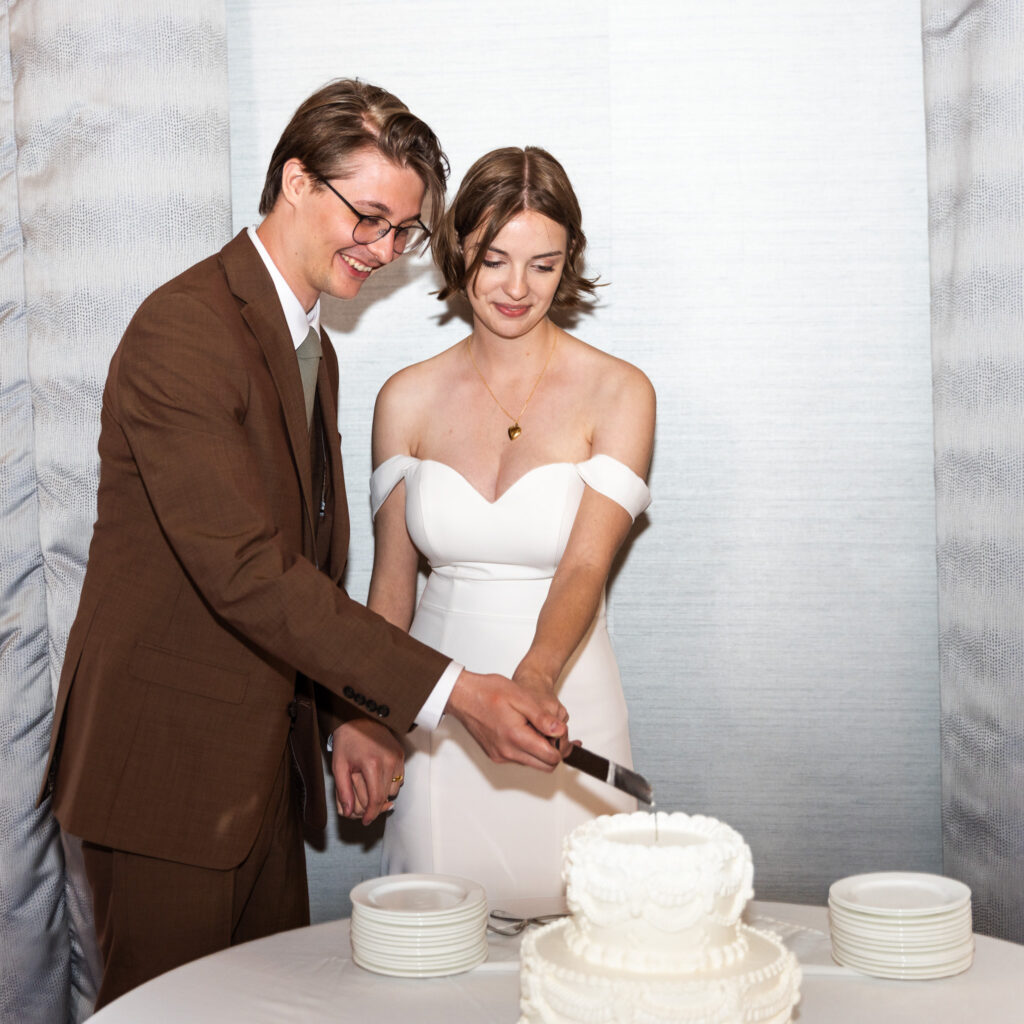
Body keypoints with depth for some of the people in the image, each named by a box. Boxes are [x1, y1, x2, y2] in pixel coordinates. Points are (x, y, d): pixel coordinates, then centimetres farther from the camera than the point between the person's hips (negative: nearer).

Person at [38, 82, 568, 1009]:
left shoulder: (313, 346, 13)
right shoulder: (184, 330, -18)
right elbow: (247, 572, -27)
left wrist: (349, 715, 9)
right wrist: (448, 691, -29)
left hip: (265, 763, 9)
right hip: (166, 759, -9)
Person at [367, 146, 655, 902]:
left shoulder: (618, 394, -5)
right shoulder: (408, 400, 2)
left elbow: (585, 565, -16)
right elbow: (392, 579, 7)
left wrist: (537, 674, -34)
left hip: (565, 703, -2)